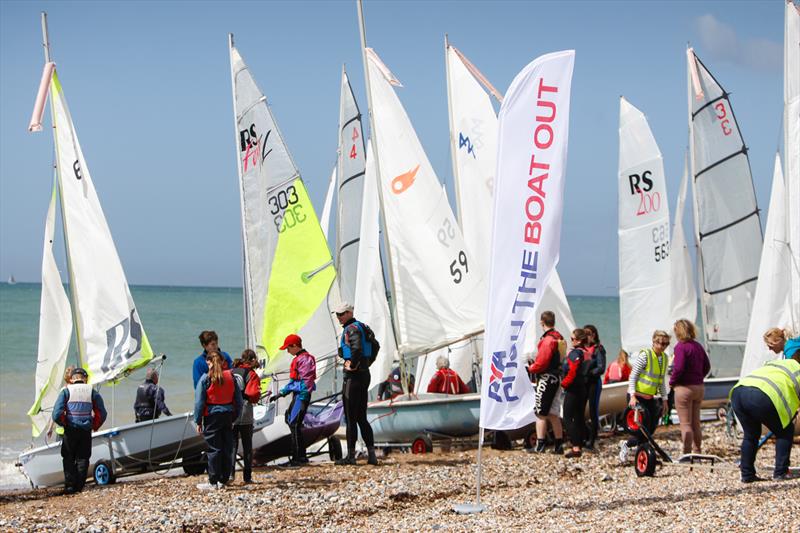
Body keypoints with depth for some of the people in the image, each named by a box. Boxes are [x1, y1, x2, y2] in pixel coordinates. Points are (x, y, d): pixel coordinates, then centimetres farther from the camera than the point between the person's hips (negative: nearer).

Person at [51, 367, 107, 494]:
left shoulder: (66, 391, -2)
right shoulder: (92, 392, 3)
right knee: (82, 459, 9)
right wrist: (94, 426, 15)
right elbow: (102, 413, 4)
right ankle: (80, 486, 5)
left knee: (68, 458, 9)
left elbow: (57, 414, -10)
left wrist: (64, 424, 7)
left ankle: (70, 486, 2)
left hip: (70, 430, -1)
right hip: (86, 431, 1)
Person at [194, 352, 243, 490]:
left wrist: (198, 421, -2)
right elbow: (238, 399, 8)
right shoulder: (230, 376, 4)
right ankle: (223, 480, 15)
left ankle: (213, 482, 0)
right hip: (228, 415, 4)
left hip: (212, 416, -4)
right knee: (227, 449, 9)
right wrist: (235, 417, 15)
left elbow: (199, 402, -8)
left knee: (213, 449, -1)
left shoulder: (205, 378, -8)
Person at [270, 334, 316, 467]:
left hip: (302, 396, -10)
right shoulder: (298, 359, 19)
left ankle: (298, 458, -10)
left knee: (294, 424, -12)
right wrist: (281, 393, 23)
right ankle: (301, 456, 13)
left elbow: (306, 381, -19)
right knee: (289, 419, 10)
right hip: (297, 395, 10)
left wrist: (302, 401, -20)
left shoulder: (304, 359, -13)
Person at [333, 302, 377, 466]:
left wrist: (352, 365, -19)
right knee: (361, 417, 11)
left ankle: (351, 455, 0)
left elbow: (357, 348, -32)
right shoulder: (361, 327, 17)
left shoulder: (351, 329, -14)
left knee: (350, 418, -3)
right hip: (365, 374, 10)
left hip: (353, 376, -10)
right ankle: (372, 454, 8)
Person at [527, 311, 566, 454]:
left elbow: (541, 363, -21)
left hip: (546, 379, -9)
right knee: (553, 414, 15)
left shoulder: (547, 340, -17)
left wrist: (530, 368, -2)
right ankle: (559, 445, 16)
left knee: (540, 413, -5)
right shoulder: (559, 338, 13)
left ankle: (540, 446, -5)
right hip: (556, 378, 9)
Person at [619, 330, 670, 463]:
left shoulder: (664, 358, 8)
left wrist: (664, 399, 15)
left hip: (650, 398, 7)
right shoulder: (644, 355, -13)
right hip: (637, 397, -7)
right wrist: (632, 396, -21)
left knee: (652, 427, 1)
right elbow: (632, 376, -13)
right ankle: (626, 445, 9)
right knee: (644, 426, -14)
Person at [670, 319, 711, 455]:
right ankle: (697, 452, 18)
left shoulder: (680, 346, -14)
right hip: (699, 387, 7)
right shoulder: (698, 346, 9)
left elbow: (679, 368, -21)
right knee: (696, 423, 14)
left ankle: (687, 454, -3)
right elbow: (707, 366, 13)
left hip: (684, 387, -7)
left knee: (685, 424, -3)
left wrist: (672, 381, -6)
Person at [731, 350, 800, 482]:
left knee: (751, 435, 25)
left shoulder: (774, 363, 36)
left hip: (737, 391, 6)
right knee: (785, 431, 14)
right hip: (761, 396, -6)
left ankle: (747, 474, 22)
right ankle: (780, 472, 11)